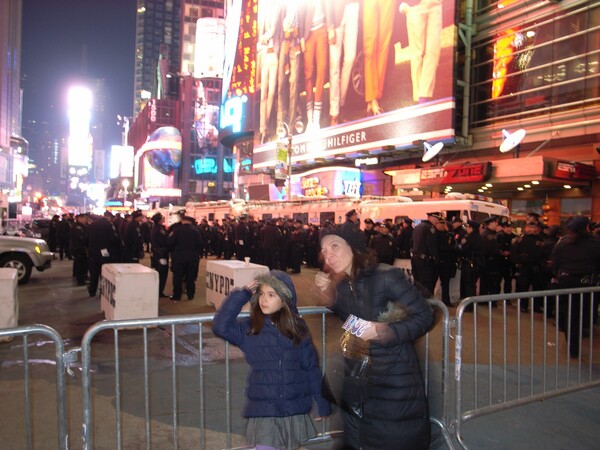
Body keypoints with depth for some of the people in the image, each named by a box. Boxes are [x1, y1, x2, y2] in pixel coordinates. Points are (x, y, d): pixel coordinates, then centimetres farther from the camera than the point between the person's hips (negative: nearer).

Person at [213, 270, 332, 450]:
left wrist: (322, 403, 6)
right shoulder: (250, 328, -6)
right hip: (263, 410, -1)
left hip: (295, 410, 2)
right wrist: (242, 294, -19)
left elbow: (311, 367, 2)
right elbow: (220, 327, -23)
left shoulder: (297, 327, -3)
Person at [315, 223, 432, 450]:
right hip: (357, 382, 6)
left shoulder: (386, 276, -19)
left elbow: (425, 316, -16)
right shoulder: (341, 283, 2)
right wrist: (326, 292, -4)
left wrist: (384, 332, -27)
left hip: (394, 380, -6)